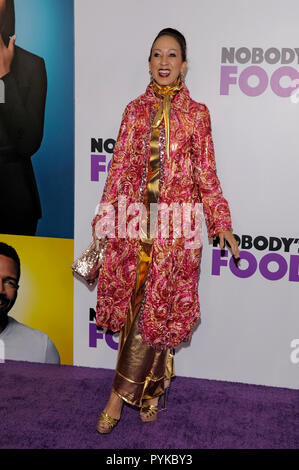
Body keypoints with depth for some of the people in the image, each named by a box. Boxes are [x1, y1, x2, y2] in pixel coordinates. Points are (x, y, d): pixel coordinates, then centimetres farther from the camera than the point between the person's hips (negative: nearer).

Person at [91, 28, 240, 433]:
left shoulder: (197, 114, 5)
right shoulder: (135, 110, 10)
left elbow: (207, 173, 6)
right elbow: (119, 167, 8)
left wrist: (222, 225, 2)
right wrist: (105, 217, 5)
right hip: (135, 217, 2)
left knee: (159, 306, -2)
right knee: (136, 303, 4)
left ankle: (121, 393, 14)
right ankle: (148, 392, 22)